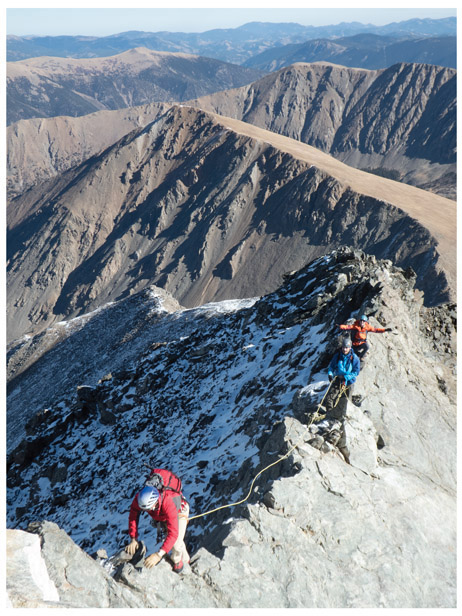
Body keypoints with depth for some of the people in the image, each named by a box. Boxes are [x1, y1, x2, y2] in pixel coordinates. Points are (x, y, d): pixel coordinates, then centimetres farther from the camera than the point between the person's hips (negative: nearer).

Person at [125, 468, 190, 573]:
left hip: (179, 511, -5)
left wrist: (159, 555, -56)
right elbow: (133, 517, -20)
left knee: (176, 542, -14)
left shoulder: (168, 503, -51)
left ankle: (177, 559, 21)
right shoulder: (139, 498, -38)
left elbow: (173, 533, -51)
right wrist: (133, 539, -27)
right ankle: (185, 559, 47)